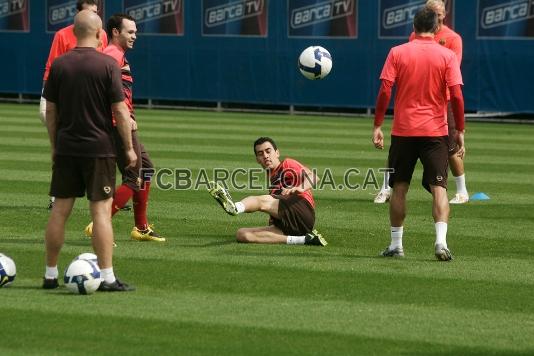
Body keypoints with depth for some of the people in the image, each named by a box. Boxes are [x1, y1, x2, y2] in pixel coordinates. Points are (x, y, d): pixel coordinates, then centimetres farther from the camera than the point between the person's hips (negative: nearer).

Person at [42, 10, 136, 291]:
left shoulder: (59, 64, 2)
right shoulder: (107, 65, -9)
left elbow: (50, 110, 6)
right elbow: (120, 111, -10)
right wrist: (129, 148, -1)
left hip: (66, 149, 4)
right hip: (99, 148, -4)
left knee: (60, 210, 8)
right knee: (101, 210, -2)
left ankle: (50, 275, 12)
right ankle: (107, 277, -4)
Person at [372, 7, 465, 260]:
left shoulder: (397, 53, 0)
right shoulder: (447, 56, -2)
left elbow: (384, 91, -6)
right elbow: (456, 96, -7)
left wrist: (377, 126, 0)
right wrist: (460, 130, 1)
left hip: (403, 131, 1)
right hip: (436, 132, -1)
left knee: (399, 188, 11)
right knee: (438, 187, -1)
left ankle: (396, 244, 13)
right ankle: (441, 241, -17)